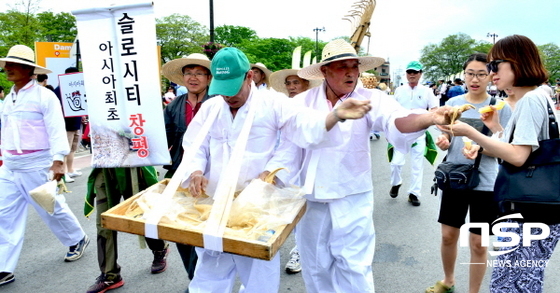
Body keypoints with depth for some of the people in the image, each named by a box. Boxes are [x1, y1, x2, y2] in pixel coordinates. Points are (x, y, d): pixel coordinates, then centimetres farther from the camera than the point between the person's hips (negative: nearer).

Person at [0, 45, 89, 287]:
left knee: (52, 209, 6)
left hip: (36, 165, -7)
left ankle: (78, 240, 29)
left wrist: (57, 162, -22)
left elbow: (57, 130, -15)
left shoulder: (44, 96, -9)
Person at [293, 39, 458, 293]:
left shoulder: (370, 99, -8)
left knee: (354, 269, 9)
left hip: (352, 200, -1)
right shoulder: (302, 102, -4)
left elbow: (397, 121, -27)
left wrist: (430, 117, -45)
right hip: (310, 199, 2)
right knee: (315, 268, 17)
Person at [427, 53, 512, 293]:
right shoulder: (453, 103, 2)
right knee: (448, 235, 13)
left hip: (485, 183, -2)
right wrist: (443, 141, -13)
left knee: (478, 243, 8)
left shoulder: (500, 107, -5)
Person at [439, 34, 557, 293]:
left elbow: (518, 156, -23)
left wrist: (470, 132, -22)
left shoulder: (531, 99, -15)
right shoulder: (536, 98, 16)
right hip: (533, 207, 11)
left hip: (531, 211, -11)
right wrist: (495, 127, 11)